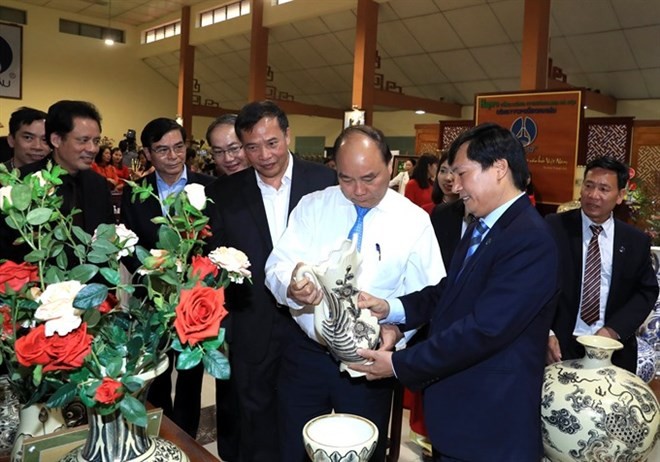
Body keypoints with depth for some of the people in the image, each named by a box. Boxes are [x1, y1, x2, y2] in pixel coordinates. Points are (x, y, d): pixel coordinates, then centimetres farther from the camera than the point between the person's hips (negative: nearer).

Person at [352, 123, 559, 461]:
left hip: (490, 422, -8)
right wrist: (390, 308, -7)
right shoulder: (482, 227, 9)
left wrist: (399, 364, -21)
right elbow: (447, 292, 10)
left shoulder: (530, 239, -22)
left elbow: (483, 330, -27)